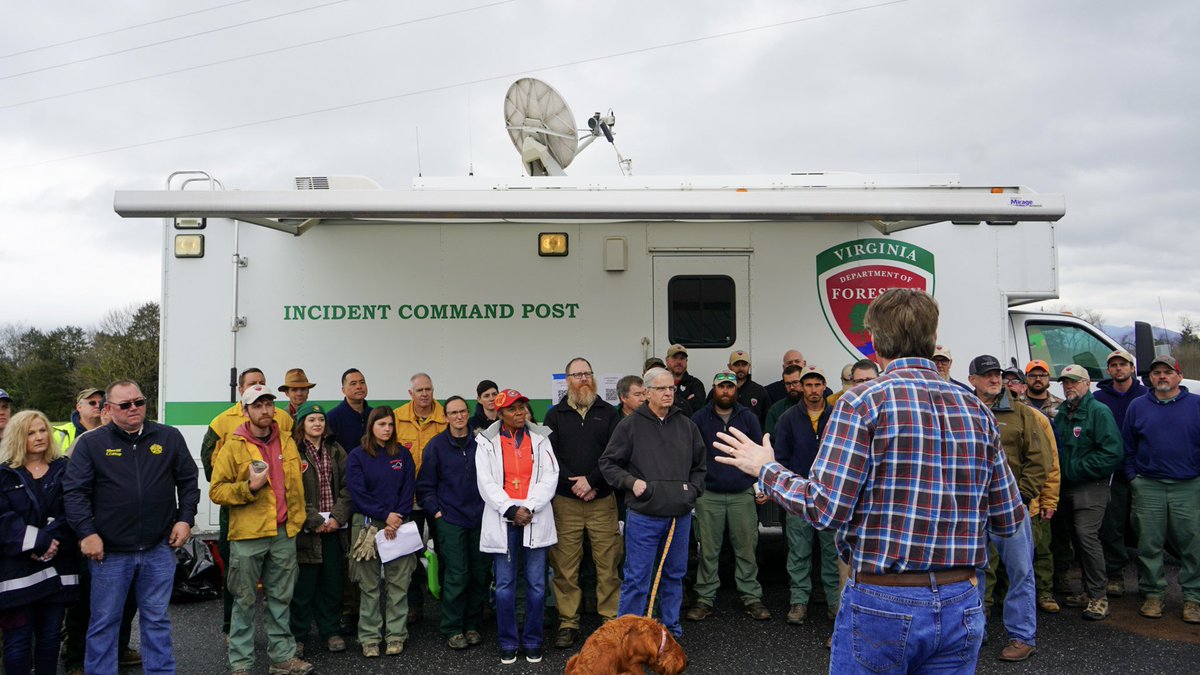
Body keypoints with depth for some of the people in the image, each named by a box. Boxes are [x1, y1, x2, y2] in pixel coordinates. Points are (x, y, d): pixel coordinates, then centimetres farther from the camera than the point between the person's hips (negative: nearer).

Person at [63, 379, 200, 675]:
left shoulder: (169, 437, 3)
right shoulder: (91, 443, -2)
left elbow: (188, 481, 9)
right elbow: (75, 491, -4)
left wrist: (185, 518, 0)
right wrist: (87, 533, -11)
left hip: (159, 549, 1)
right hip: (109, 551, -1)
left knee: (157, 619, 13)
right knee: (104, 622, 11)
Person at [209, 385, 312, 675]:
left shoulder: (287, 442, 8)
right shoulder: (233, 446, -6)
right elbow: (216, 490, -8)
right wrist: (250, 487, -20)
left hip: (284, 534, 4)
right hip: (247, 535, -4)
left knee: (280, 598, 13)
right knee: (245, 601, 7)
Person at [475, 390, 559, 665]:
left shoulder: (540, 438, 7)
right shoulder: (487, 441, 3)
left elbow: (550, 477, 0)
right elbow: (486, 483, -3)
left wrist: (529, 507, -11)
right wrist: (511, 509, -12)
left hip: (535, 519, 1)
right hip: (502, 521, -1)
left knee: (536, 584, 4)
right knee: (505, 585, 4)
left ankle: (533, 642, 18)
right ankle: (508, 644, 18)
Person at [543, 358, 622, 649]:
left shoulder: (608, 413, 8)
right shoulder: (555, 415, 8)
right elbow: (549, 455, -1)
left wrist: (591, 480, -11)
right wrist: (574, 484, -10)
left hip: (602, 500, 0)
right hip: (565, 501, 0)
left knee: (608, 563, 2)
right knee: (565, 565, 2)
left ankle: (611, 619, 13)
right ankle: (568, 623, 13)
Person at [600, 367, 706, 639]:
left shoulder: (686, 425, 9)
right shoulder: (631, 425, -4)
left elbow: (701, 465, 19)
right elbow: (608, 463, 1)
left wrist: (693, 489, 5)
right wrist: (631, 481, -13)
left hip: (680, 515, 5)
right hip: (643, 516, -4)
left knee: (675, 576, 15)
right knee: (636, 579, 0)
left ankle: (672, 632, 29)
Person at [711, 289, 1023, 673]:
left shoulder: (862, 401, -12)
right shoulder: (977, 410, 3)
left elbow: (826, 510, -16)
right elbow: (1008, 521, 7)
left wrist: (766, 470, -1)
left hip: (881, 602, -4)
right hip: (961, 605, 5)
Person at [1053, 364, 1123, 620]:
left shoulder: (1099, 411, -10)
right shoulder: (1062, 414, 13)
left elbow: (1113, 452, -18)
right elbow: (1055, 447, 23)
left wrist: (1078, 468, -16)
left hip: (1091, 486, -8)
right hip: (1068, 486, 8)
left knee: (1086, 536, -15)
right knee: (1078, 538, 12)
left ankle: (1098, 596, -7)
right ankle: (1088, 591, 23)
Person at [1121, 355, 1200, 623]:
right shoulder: (1137, 407, 9)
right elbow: (1128, 447, 13)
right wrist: (1132, 477, 7)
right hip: (1148, 488, 1)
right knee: (1149, 545, 5)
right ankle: (1153, 594, 15)